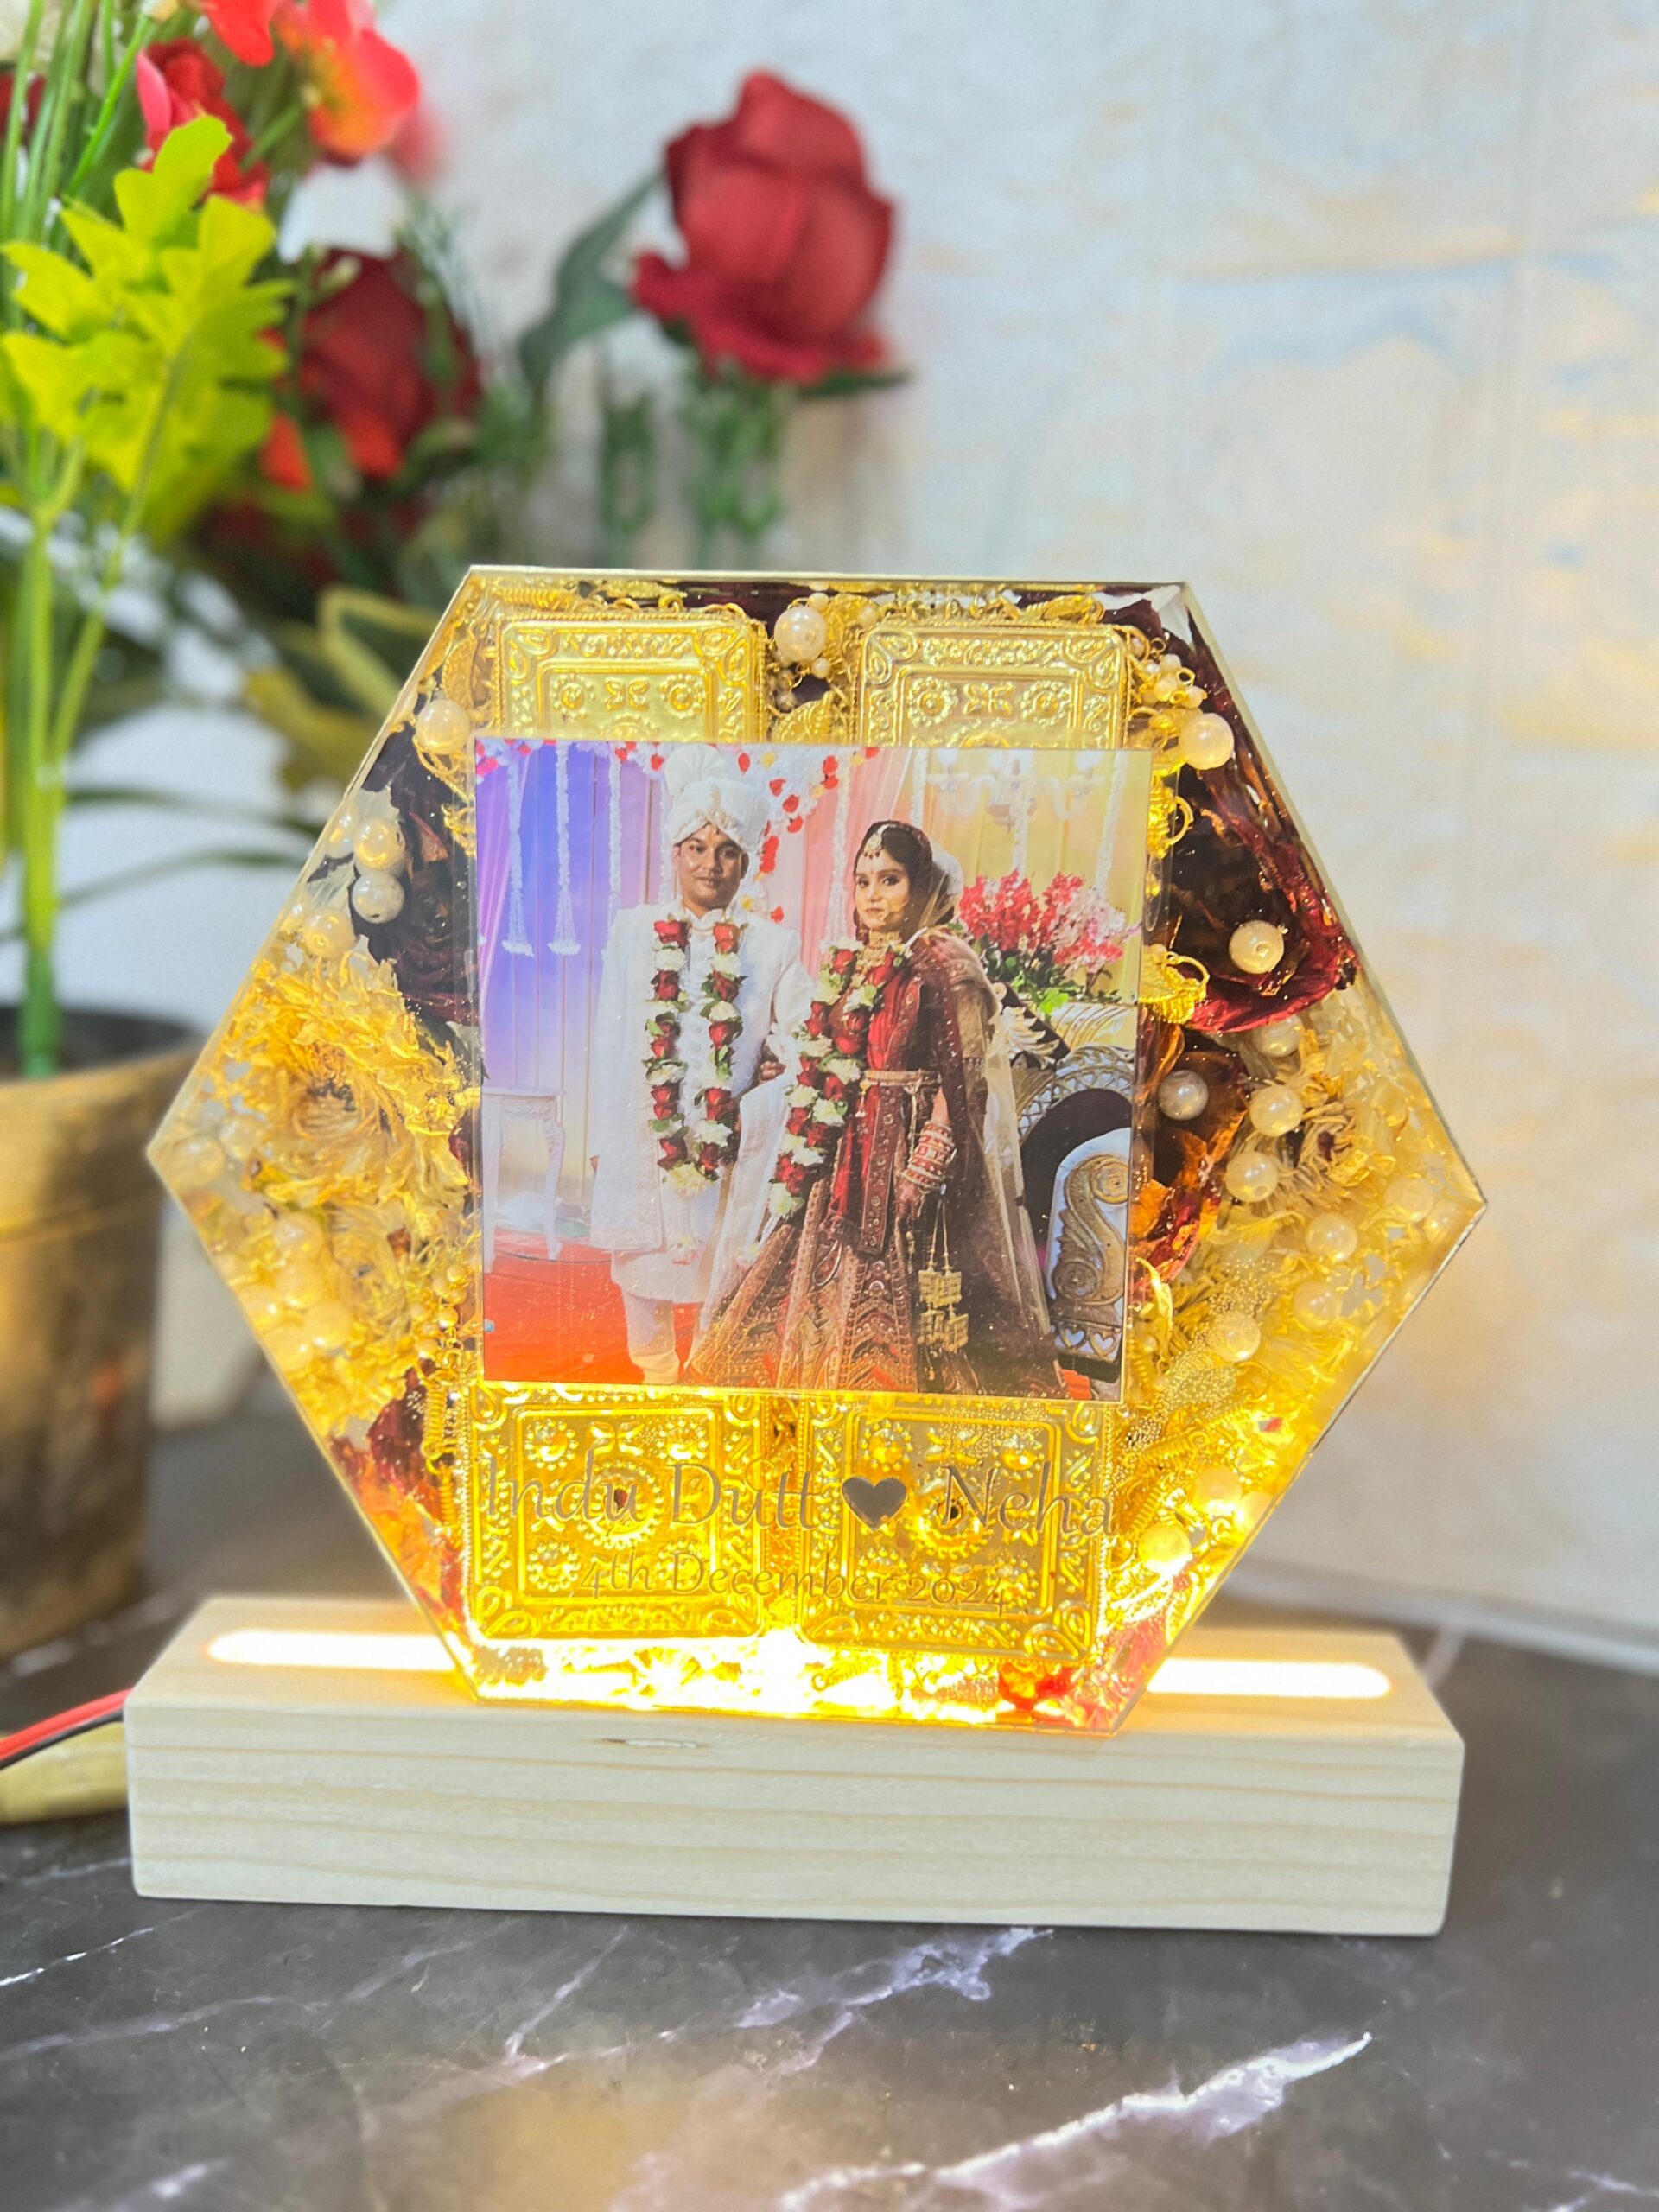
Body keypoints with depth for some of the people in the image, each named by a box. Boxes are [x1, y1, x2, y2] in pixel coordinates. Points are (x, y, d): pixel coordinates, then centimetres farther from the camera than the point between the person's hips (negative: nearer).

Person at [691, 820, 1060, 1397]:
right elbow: (816, 1078, 14)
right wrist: (797, 1169, 9)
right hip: (843, 1157, 7)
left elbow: (961, 1079, -11)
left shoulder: (942, 965, -6)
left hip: (908, 1150, -7)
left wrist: (924, 1170, -19)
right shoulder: (845, 967, 13)